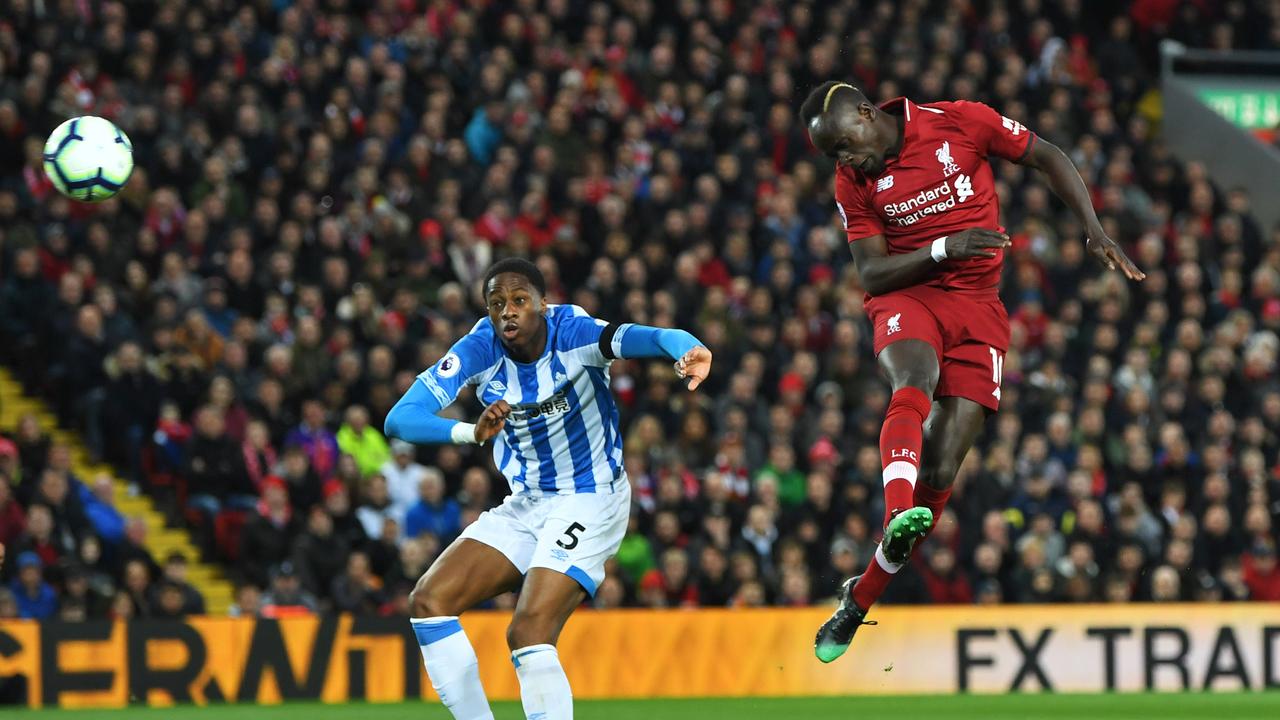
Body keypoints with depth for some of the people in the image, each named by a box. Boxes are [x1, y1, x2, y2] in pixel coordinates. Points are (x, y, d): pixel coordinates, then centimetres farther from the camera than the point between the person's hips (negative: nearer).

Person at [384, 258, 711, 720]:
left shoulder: (573, 335, -20)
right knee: (429, 602, -4)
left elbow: (650, 338, -38)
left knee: (528, 632, -23)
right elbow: (399, 419, -21)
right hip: (525, 504, 6)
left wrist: (687, 350, -63)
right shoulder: (480, 349, -10)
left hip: (591, 501, -6)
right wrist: (472, 433, -40)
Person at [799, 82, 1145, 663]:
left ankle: (860, 599, 0)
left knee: (939, 472, -9)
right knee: (914, 388, -36)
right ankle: (898, 514, -59)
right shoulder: (853, 184, 2)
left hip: (978, 309, 0)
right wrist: (944, 250, -18)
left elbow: (1049, 159, 5)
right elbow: (872, 274, -2)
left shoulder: (959, 123, -5)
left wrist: (1094, 232, -3)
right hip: (907, 297, 0)